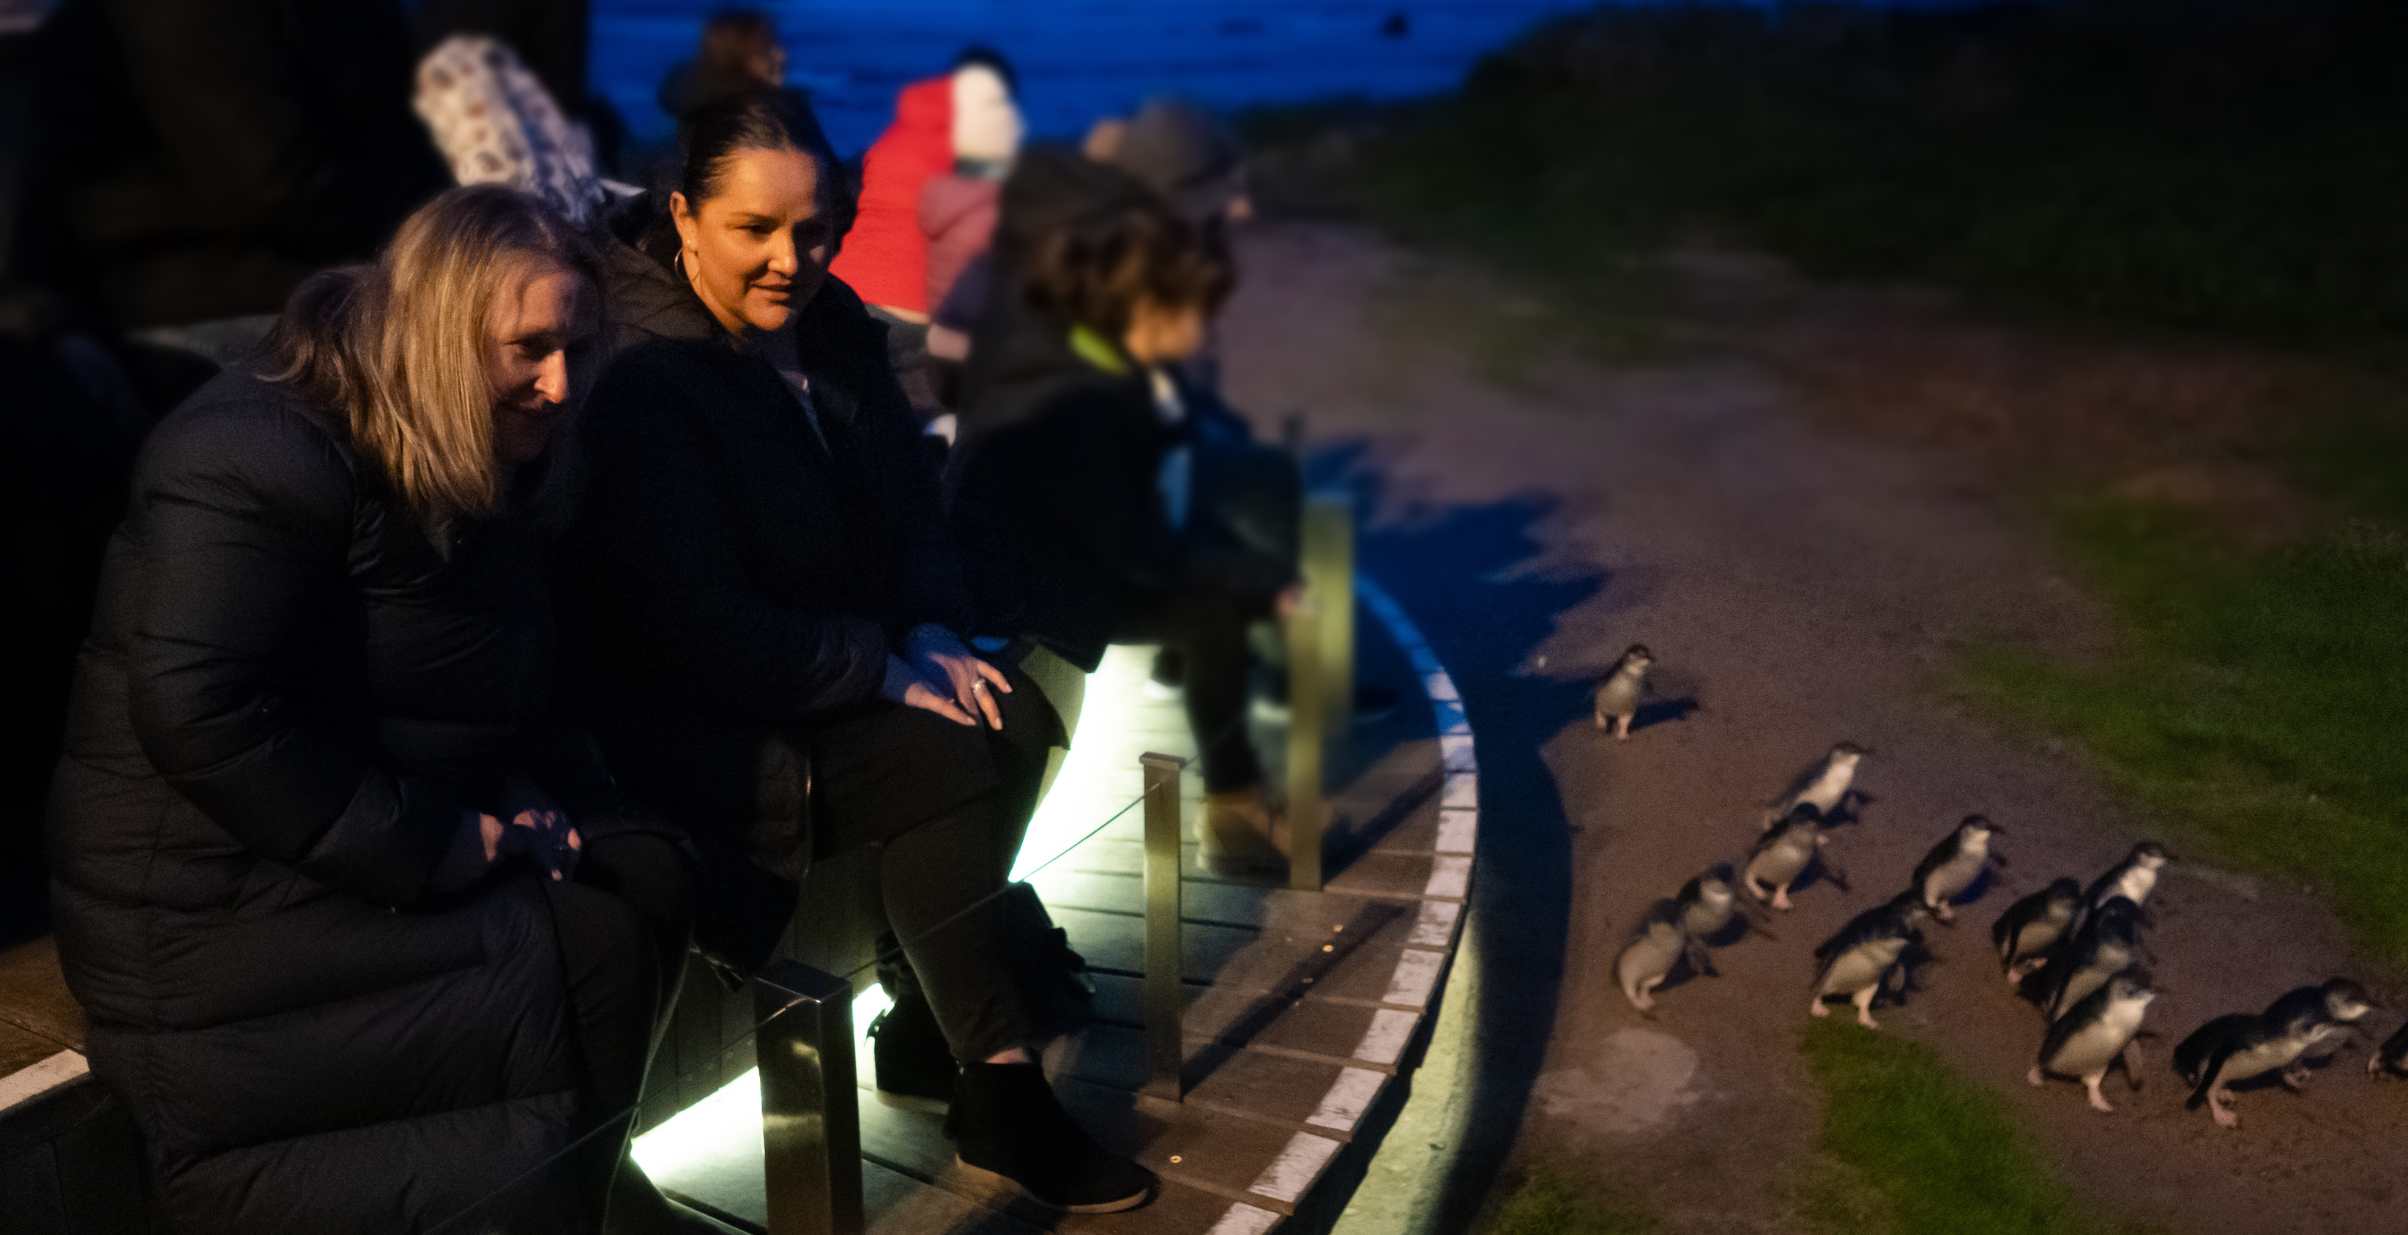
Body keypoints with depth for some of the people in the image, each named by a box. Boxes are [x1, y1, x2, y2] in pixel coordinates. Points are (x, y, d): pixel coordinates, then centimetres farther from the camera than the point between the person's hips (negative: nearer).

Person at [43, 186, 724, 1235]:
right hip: (214, 901, -9)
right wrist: (436, 849, -25)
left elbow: (496, 696, 17)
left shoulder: (484, 471, 9)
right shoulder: (256, 454, -19)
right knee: (596, 957, -18)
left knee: (649, 877, -8)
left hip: (387, 856, 9)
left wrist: (525, 801, -5)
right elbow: (200, 714, -28)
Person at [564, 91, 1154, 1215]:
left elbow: (909, 502, 13)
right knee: (945, 767, -25)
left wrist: (933, 635, -5)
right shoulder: (642, 377, -22)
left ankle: (927, 1033, 0)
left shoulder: (831, 322, 3)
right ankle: (997, 1095, -13)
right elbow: (704, 632, -26)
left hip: (837, 670, 8)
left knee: (1019, 723, -12)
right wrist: (887, 674, -20)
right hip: (695, 726, -8)